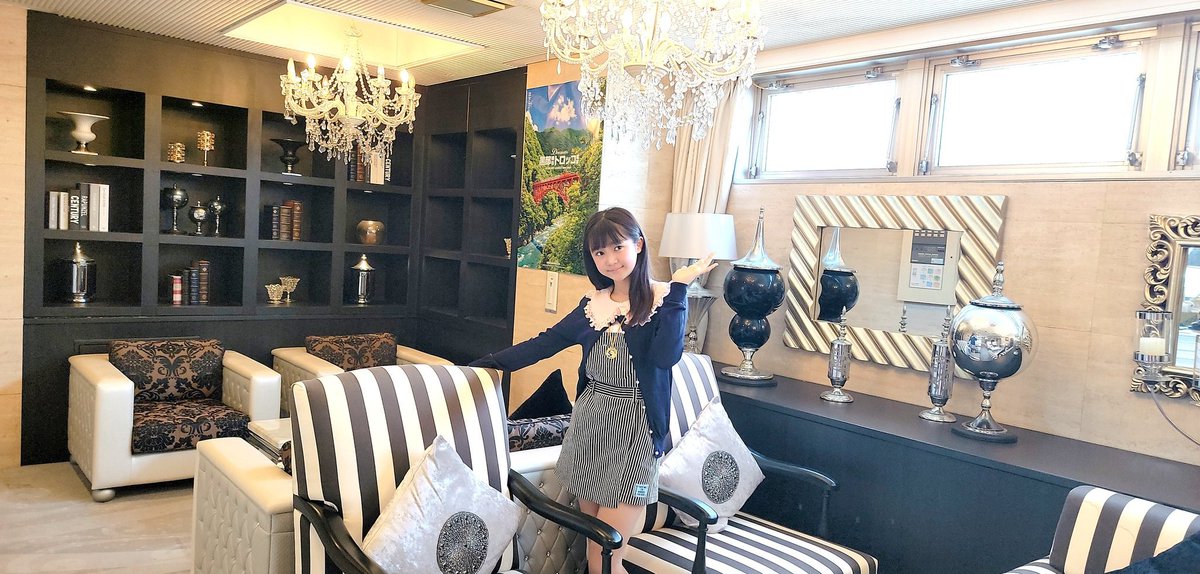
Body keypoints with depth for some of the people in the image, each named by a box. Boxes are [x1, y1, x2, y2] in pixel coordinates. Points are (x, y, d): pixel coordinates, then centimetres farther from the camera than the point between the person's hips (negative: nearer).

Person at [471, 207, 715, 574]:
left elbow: (666, 356, -22)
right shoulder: (593, 304, 8)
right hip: (588, 428, 5)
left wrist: (678, 286, -20)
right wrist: (484, 364, 7)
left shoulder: (664, 300, -5)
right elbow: (543, 344, 11)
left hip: (634, 433, -5)